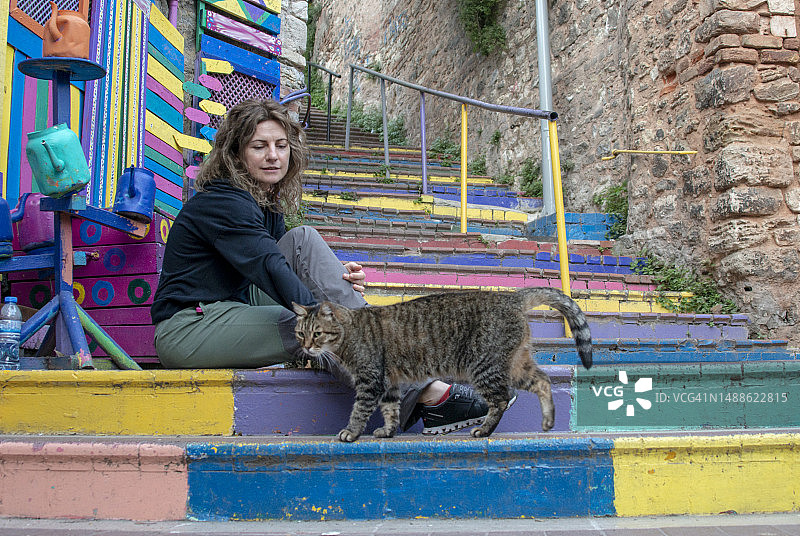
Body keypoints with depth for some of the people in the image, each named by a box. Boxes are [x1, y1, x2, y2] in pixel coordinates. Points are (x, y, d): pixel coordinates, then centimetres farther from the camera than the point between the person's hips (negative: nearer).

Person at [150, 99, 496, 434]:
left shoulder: (267, 203, 12)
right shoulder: (221, 201, -16)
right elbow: (269, 269, -29)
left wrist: (337, 280, -17)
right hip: (188, 329, -7)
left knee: (303, 240, -11)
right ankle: (424, 394, -25)